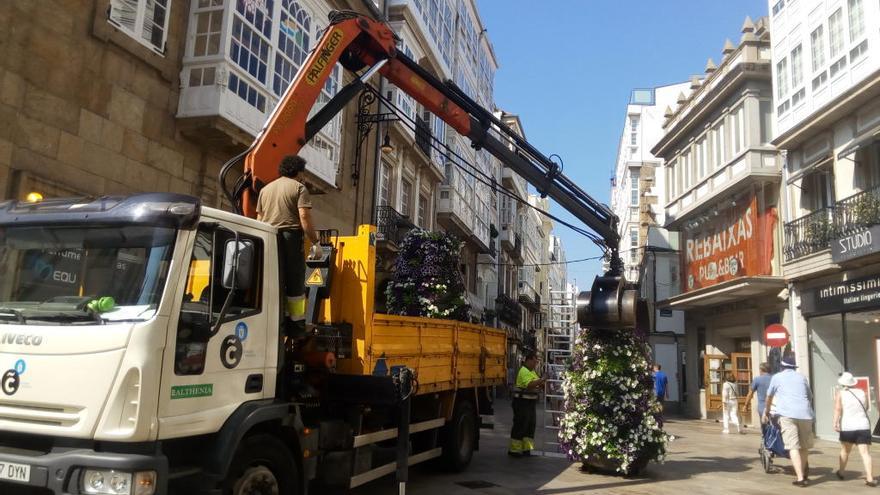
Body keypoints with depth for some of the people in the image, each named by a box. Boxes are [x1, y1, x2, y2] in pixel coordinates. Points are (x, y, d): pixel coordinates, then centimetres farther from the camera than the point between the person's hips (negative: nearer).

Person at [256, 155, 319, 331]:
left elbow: (259, 219, 21)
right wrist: (315, 241, -4)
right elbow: (304, 217, -11)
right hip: (290, 238, -6)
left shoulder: (265, 189, 20)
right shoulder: (299, 188, 0)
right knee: (295, 283, -2)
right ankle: (297, 322, -3)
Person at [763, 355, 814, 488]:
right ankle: (803, 473, 28)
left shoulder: (777, 377, 15)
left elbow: (769, 397, 26)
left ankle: (800, 478, -15)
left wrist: (766, 412, 40)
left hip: (787, 414, -3)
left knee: (793, 447, -7)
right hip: (805, 414, 3)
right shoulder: (802, 377, 21)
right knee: (804, 446, 16)